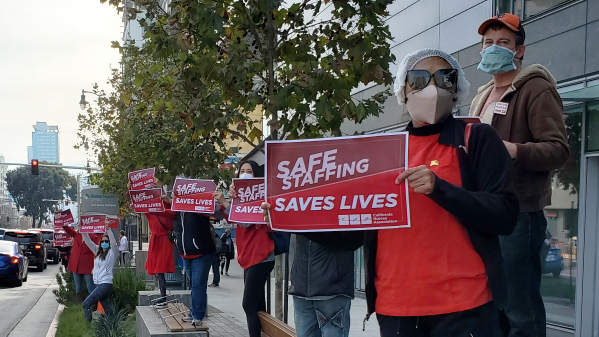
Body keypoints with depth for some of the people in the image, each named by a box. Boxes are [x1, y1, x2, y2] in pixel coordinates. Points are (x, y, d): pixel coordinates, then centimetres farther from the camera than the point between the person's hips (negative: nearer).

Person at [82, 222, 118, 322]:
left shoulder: (112, 252, -4)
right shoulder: (98, 251, 15)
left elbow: (114, 243, -22)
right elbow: (88, 242, 15)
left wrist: (108, 230, -30)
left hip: (105, 284, -7)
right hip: (98, 284, 7)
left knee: (86, 304, -12)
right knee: (107, 308, 8)